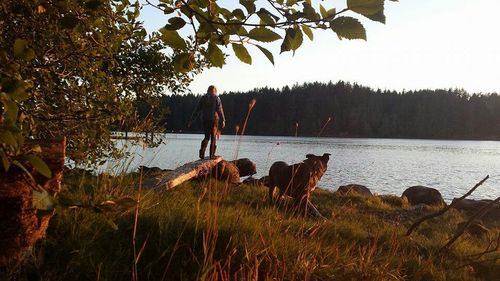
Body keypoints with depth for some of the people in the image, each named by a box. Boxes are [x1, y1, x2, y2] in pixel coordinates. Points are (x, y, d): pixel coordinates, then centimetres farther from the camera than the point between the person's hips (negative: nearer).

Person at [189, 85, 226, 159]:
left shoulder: (203, 98, 5)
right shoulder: (216, 98, -2)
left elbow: (197, 110, 4)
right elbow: (220, 110, -9)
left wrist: (191, 120, 6)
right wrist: (223, 120, -8)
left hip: (205, 120, 3)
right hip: (214, 119, -2)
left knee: (207, 137, 14)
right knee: (213, 137, 8)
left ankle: (202, 150, -10)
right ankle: (212, 154, 8)